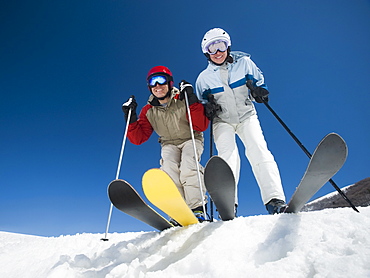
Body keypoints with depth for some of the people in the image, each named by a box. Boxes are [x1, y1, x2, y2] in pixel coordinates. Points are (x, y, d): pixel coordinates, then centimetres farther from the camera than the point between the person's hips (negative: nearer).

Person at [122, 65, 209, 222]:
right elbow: (138, 138, -3)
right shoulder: (148, 111, 0)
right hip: (169, 145, 3)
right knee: (169, 166, -29)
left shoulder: (183, 101, -10)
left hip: (191, 140, -2)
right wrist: (131, 118, -15)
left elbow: (201, 126, -18)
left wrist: (192, 101, -25)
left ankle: (197, 209, -27)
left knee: (188, 164, -33)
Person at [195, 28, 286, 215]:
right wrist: (207, 109, -12)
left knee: (258, 150, -21)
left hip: (246, 117, 0)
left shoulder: (244, 63, 3)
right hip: (222, 121, 0)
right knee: (228, 154, -23)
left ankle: (275, 201, -24)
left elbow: (260, 82, 13)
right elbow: (200, 104, 12)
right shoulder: (204, 78, 4)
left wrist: (259, 92, -12)